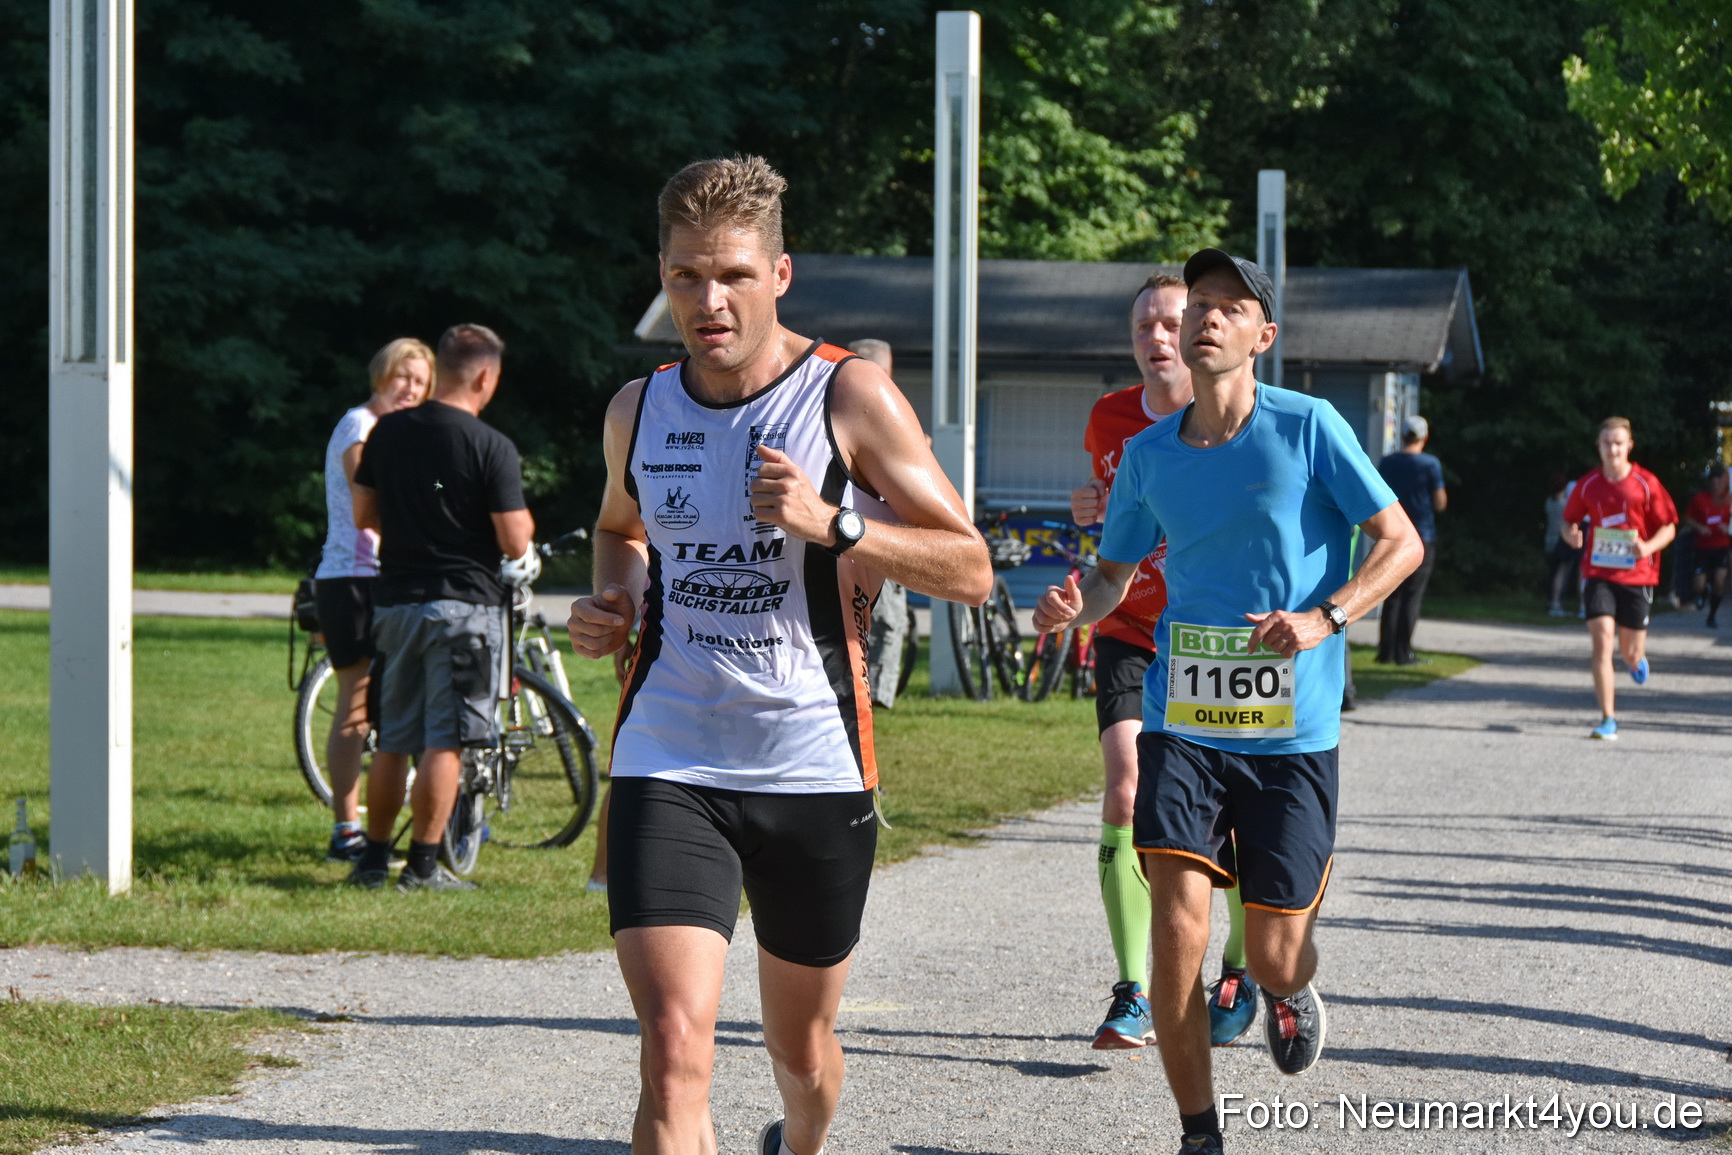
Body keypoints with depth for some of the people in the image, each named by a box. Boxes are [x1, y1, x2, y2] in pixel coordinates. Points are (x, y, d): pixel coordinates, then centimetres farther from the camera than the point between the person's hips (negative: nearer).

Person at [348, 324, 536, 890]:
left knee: (392, 742, 13)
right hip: (462, 603, -5)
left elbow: (363, 516, 13)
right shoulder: (492, 447, -12)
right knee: (444, 742, -3)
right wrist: (523, 521, 8)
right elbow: (515, 543, -13)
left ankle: (374, 858, 17)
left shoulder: (387, 432, 5)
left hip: (395, 602, 5)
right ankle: (423, 864, -4)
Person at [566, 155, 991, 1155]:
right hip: (668, 765, 1)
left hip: (816, 771, -1)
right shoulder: (638, 411, 6)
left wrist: (833, 523, -21)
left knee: (802, 1046, 18)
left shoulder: (850, 397, -6)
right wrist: (611, 601, 5)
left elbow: (971, 569, -6)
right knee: (675, 1052, -18)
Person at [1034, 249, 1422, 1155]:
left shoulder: (1307, 428, -5)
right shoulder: (1149, 454, 6)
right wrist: (1072, 608, -6)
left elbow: (1401, 542, -2)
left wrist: (1325, 618, -18)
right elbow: (1116, 571, 18)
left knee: (1271, 955, 1)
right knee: (1177, 929, -13)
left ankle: (1291, 993, 41)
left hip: (1291, 734, -2)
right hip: (1181, 725, 2)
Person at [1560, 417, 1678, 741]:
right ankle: (1607, 720, -13)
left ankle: (1637, 657, 47)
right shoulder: (1588, 485, 2)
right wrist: (1571, 535, -11)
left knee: (1631, 655, 7)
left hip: (1636, 576, 0)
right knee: (1602, 643, -16)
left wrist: (1649, 547, -19)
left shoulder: (1646, 484, -3)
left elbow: (1668, 528, 1)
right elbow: (1569, 521, 13)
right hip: (1598, 574, 0)